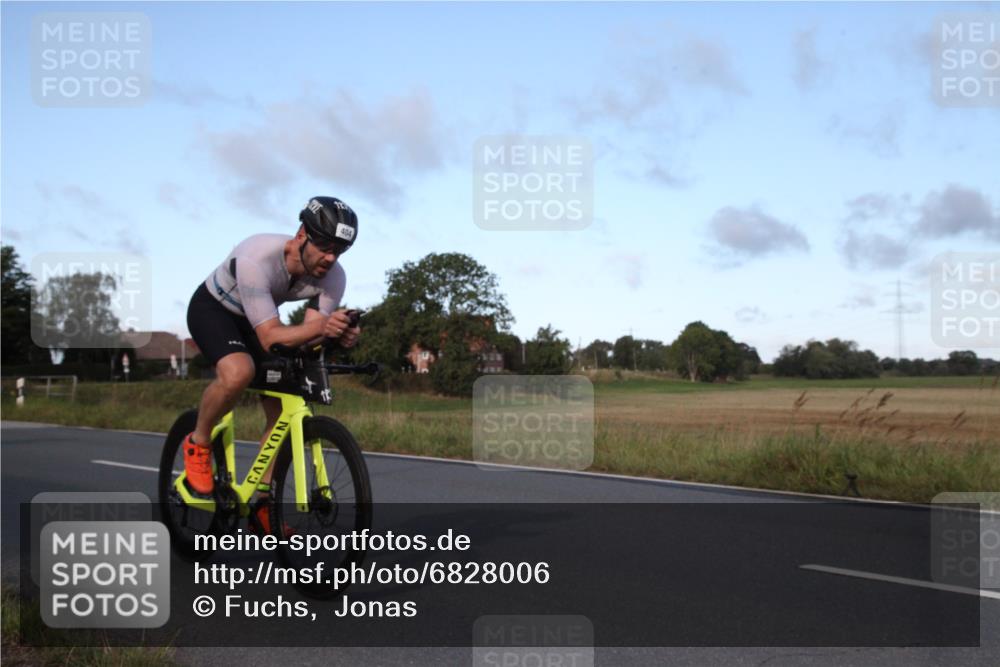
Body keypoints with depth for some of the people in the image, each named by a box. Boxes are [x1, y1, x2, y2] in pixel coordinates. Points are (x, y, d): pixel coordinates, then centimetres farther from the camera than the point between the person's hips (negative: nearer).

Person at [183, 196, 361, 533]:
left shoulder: (333, 277, -23)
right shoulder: (256, 258, -40)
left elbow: (306, 337, -20)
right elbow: (270, 338, -40)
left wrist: (339, 336, -42)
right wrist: (320, 327, -57)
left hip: (254, 320, 6)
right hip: (212, 309, -6)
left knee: (283, 410, -4)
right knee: (239, 372, -36)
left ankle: (261, 502, 10)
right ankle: (198, 443, -8)